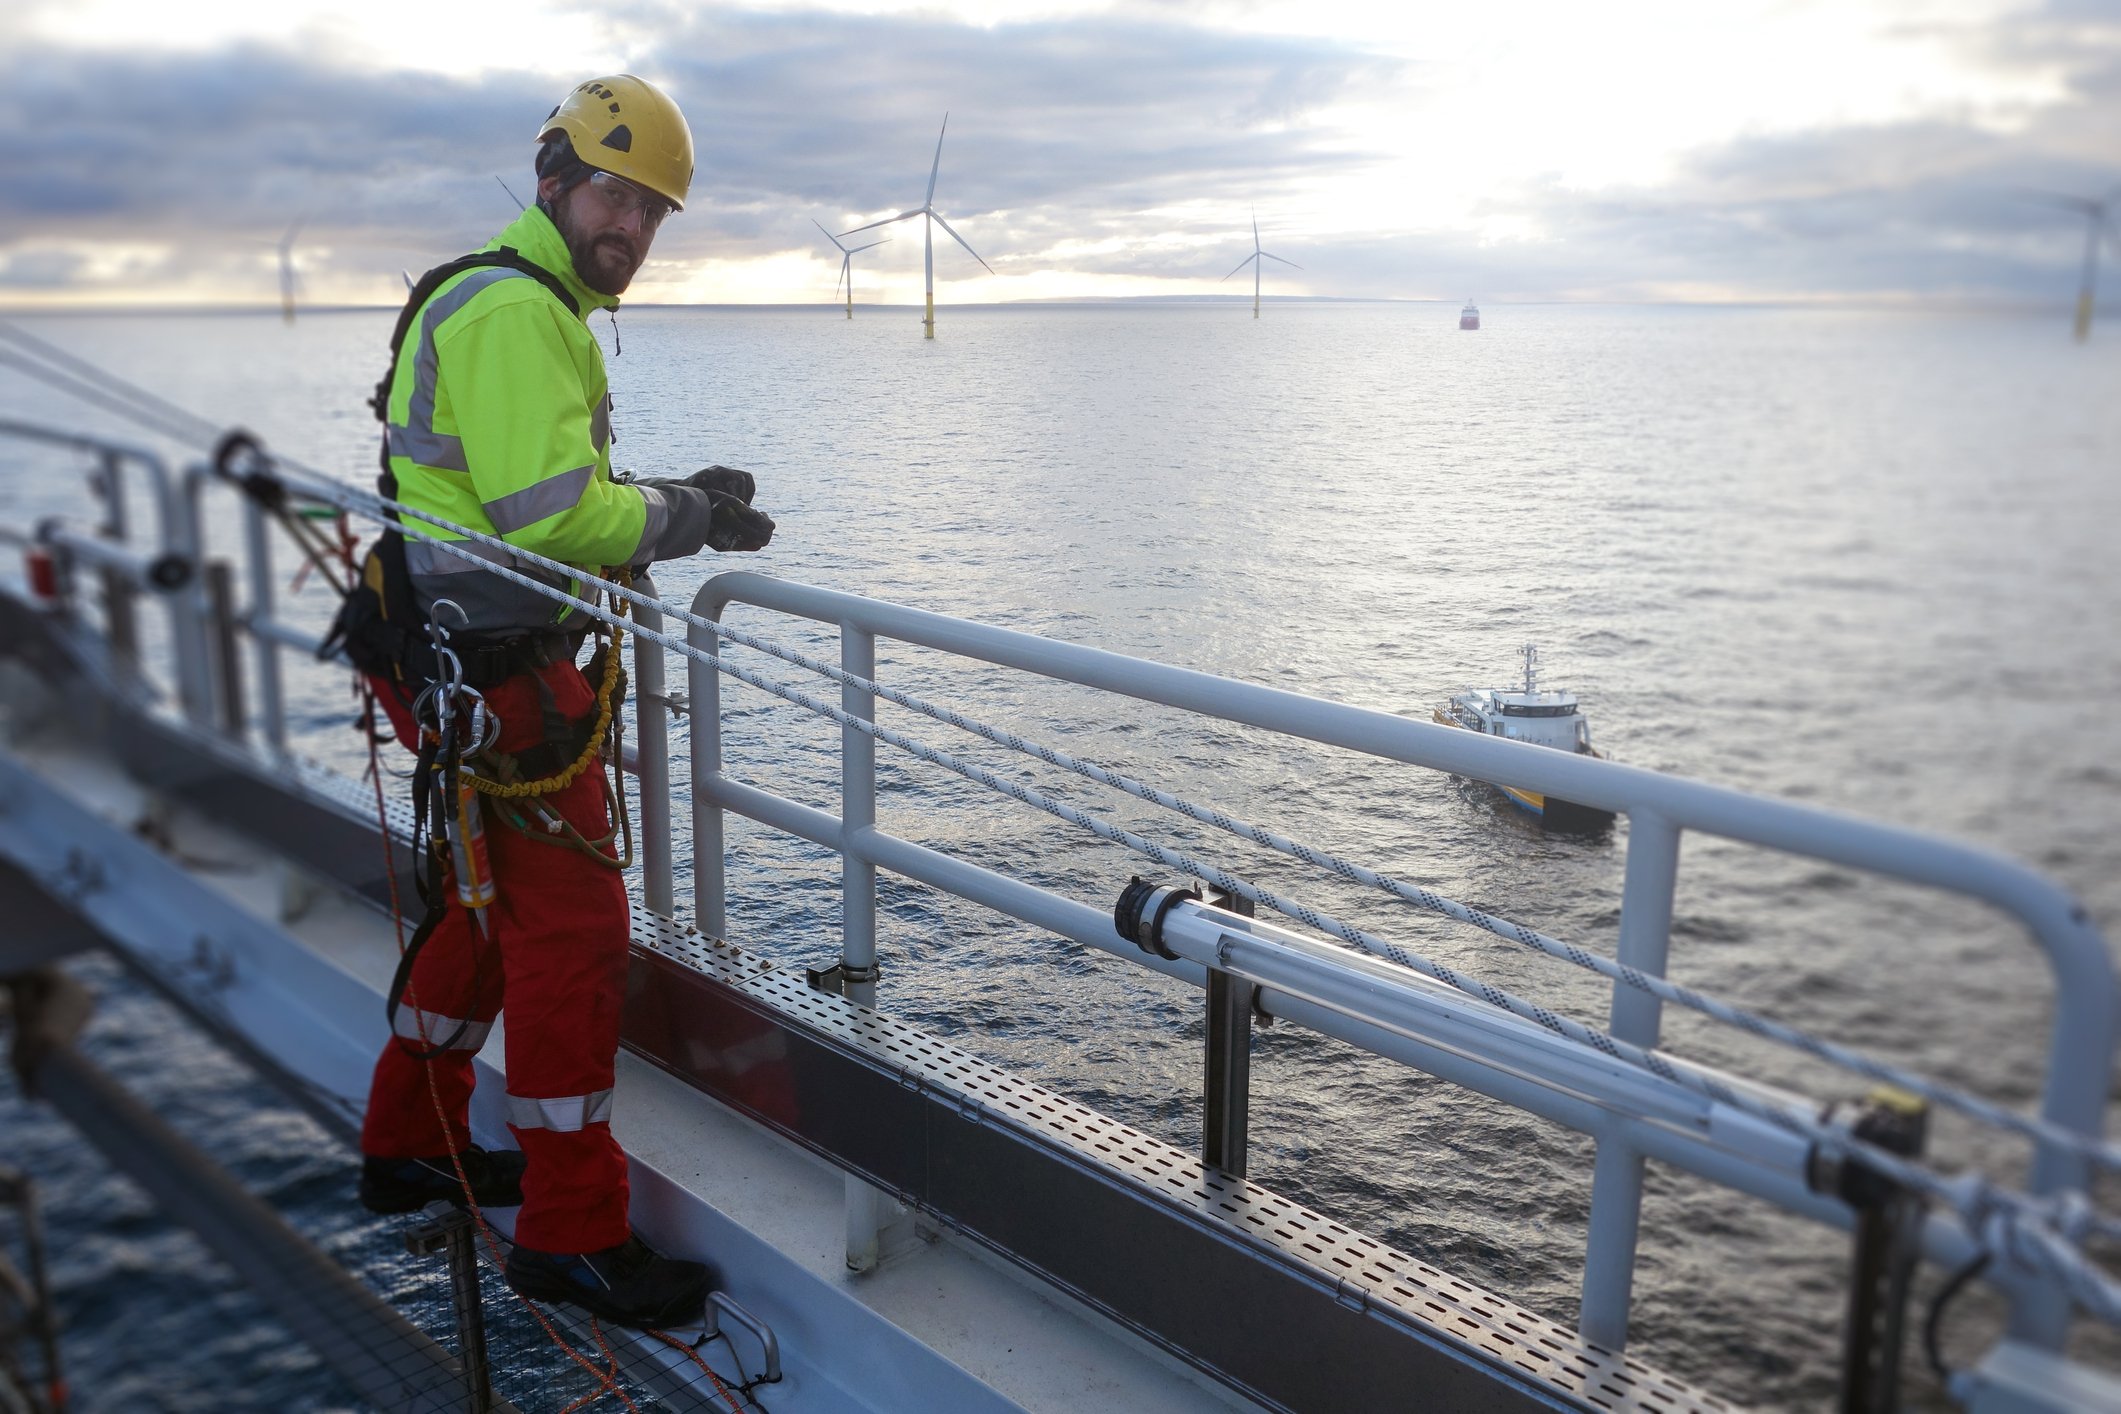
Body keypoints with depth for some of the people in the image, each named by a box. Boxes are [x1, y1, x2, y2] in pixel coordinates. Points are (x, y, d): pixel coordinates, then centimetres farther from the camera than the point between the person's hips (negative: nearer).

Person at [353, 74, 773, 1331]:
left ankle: (411, 1145, 37)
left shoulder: (535, 305, 19)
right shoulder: (515, 310, -17)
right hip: (494, 672, -11)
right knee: (575, 930, -5)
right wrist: (696, 520, -12)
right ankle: (572, 1234, 6)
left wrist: (674, 495, 9)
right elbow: (547, 512, -26)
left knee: (497, 903, 21)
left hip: (464, 658, 11)